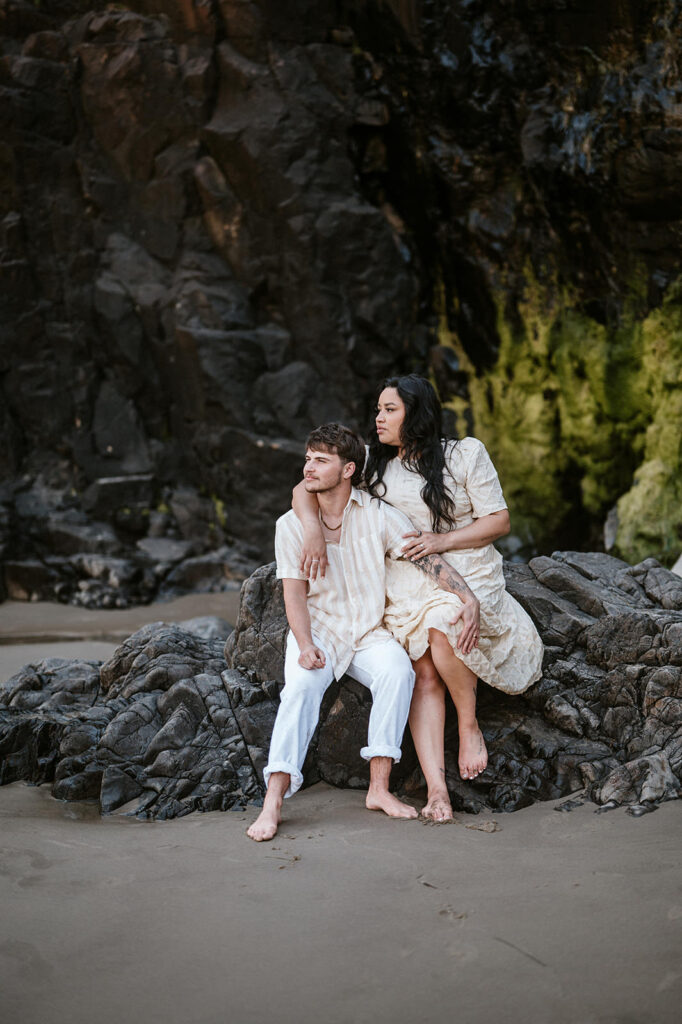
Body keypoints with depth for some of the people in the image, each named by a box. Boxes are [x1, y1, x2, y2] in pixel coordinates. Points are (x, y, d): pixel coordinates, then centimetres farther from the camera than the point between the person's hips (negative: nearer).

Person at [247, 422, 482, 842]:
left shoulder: (379, 516, -1)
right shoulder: (291, 524, 1)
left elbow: (428, 557, -7)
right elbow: (295, 592, -4)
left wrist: (469, 598, -24)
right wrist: (305, 645, -21)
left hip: (369, 633, 0)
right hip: (318, 631, 0)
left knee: (398, 671, -31)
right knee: (302, 684, -31)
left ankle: (379, 787, -24)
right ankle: (273, 802, -32)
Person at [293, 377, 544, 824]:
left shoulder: (465, 453, 1)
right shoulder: (372, 464, 11)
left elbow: (499, 521, 0)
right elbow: (305, 488, 8)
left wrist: (441, 541, -13)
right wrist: (314, 531, -13)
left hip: (468, 575, -3)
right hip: (406, 585, 3)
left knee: (442, 632, -34)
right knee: (424, 675, -18)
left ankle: (470, 725, -10)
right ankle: (436, 788, -21)